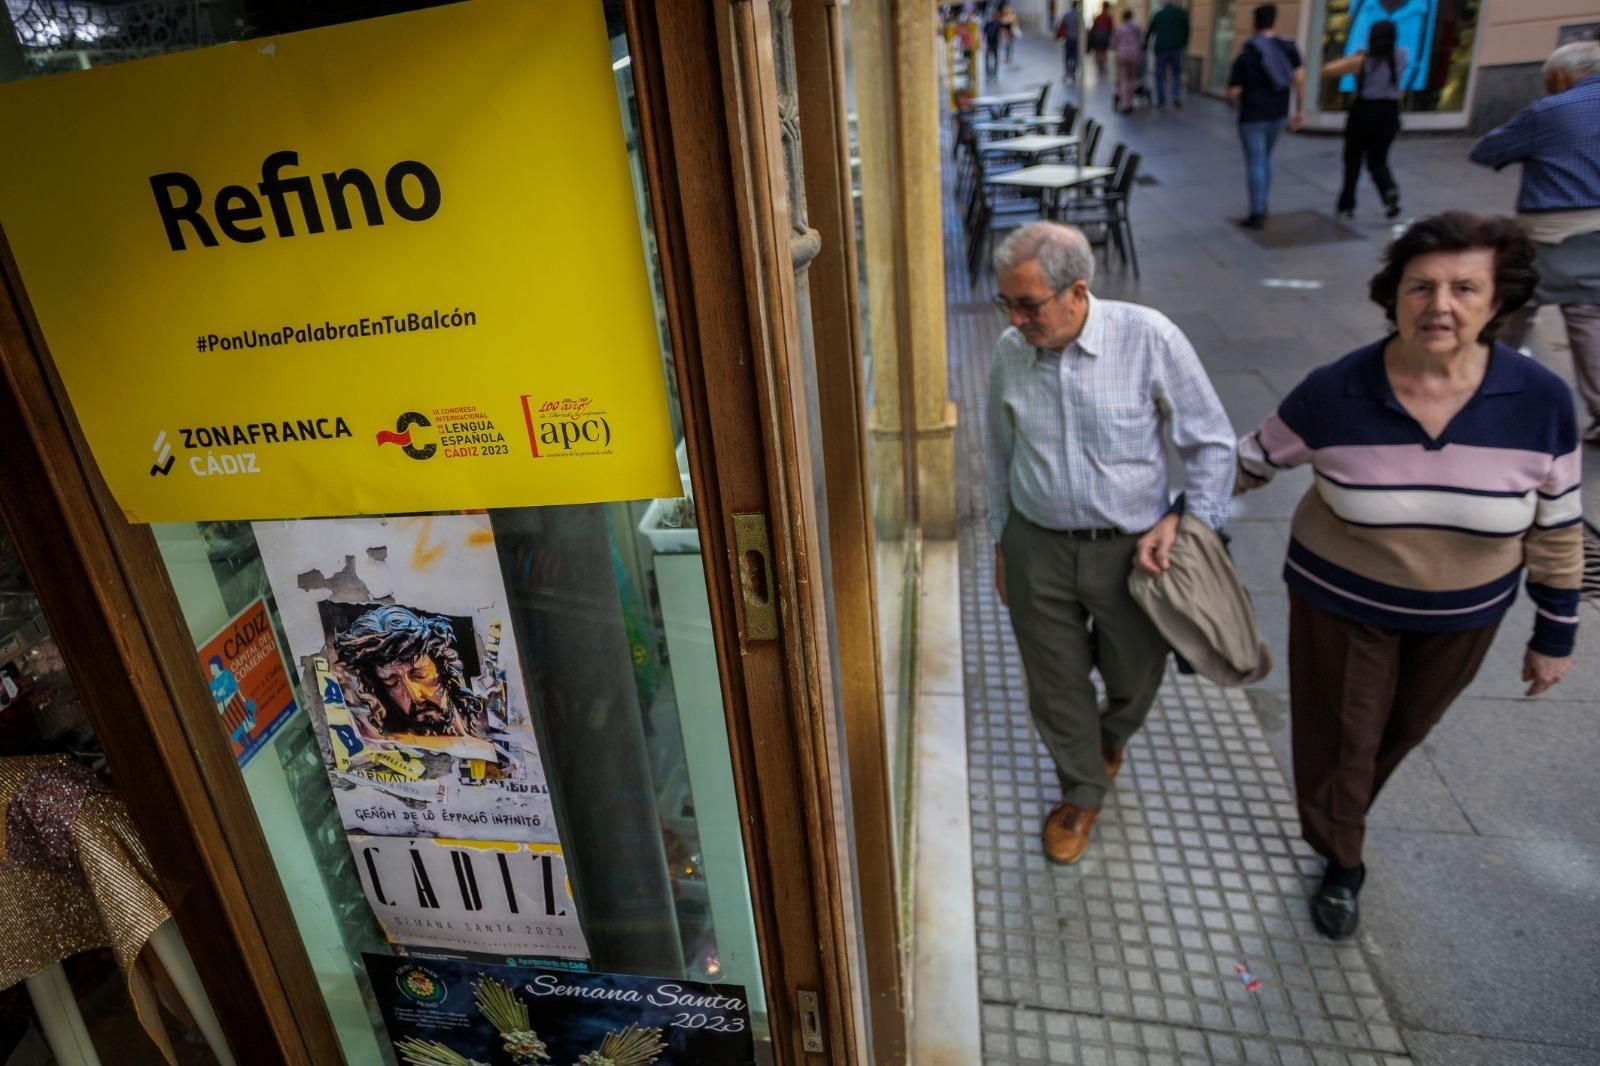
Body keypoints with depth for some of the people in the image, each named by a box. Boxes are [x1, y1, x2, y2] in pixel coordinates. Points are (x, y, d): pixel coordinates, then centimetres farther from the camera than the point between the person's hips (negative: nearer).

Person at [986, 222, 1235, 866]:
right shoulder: (1009, 353, -6)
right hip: (1037, 547, 2)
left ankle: (1111, 735, 55)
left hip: (1130, 547, -1)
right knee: (1056, 685, 13)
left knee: (1134, 674, 18)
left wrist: (1189, 520, -14)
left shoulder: (1148, 339, -16)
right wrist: (1001, 546, 12)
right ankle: (1083, 790, 40)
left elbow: (1210, 443, -5)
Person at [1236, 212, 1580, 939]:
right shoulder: (1334, 393, -22)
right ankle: (1341, 860, 42)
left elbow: (1556, 529, -5)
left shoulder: (1540, 401, -18)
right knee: (1340, 737, 14)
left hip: (1462, 617, 3)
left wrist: (1554, 635, 1)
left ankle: (1338, 815, 56)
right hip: (1341, 605, -2)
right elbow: (1254, 460, -5)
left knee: (1402, 729, 24)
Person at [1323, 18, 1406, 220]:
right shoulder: (1402, 56, 0)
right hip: (1389, 115, 3)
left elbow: (1327, 70, -10)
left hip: (1363, 114, -3)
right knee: (1378, 161, 15)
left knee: (1353, 162, 12)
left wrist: (1351, 57, 2)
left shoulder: (1362, 60, -12)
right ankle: (1390, 190, -14)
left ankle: (1347, 206, 14)